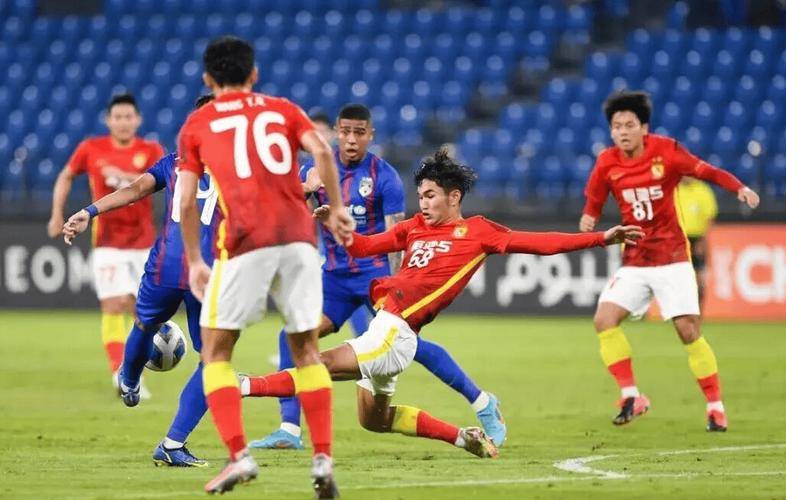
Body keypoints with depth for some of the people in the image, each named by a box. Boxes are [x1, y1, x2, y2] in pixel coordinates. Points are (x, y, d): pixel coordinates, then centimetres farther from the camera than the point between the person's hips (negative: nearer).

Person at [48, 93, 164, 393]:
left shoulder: (151, 151, -1)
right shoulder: (91, 149, 1)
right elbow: (66, 177, 16)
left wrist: (124, 176, -32)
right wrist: (57, 214, 7)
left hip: (143, 241, 2)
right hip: (108, 242, -2)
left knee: (139, 309, 7)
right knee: (114, 305, -16)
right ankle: (119, 373, -21)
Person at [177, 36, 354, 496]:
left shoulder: (197, 125, 15)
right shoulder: (283, 109, 19)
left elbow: (187, 202, 8)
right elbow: (322, 152, 0)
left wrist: (194, 261, 17)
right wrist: (336, 209, 8)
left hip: (244, 242, -2)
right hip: (298, 235, 2)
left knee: (216, 352, 8)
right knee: (306, 350, 13)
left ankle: (239, 455, -9)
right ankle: (323, 459, 3)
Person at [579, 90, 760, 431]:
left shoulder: (666, 151, -10)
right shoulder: (607, 163, -2)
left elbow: (707, 172, -7)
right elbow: (594, 200, 9)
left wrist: (739, 188, -23)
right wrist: (589, 218, -14)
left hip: (672, 259, -3)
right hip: (633, 262, 3)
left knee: (688, 330, -9)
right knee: (604, 319, -14)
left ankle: (715, 407, 4)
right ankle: (631, 396, -4)